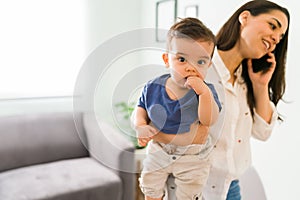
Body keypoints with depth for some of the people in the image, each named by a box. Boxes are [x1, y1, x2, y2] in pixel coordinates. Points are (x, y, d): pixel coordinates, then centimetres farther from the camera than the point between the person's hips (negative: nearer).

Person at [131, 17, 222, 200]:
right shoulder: (154, 87, -14)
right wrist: (140, 125, -18)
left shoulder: (206, 91, -20)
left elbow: (209, 121, -30)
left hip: (192, 156, -2)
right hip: (159, 149, 3)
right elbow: (141, 109, 1)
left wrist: (204, 93, -43)